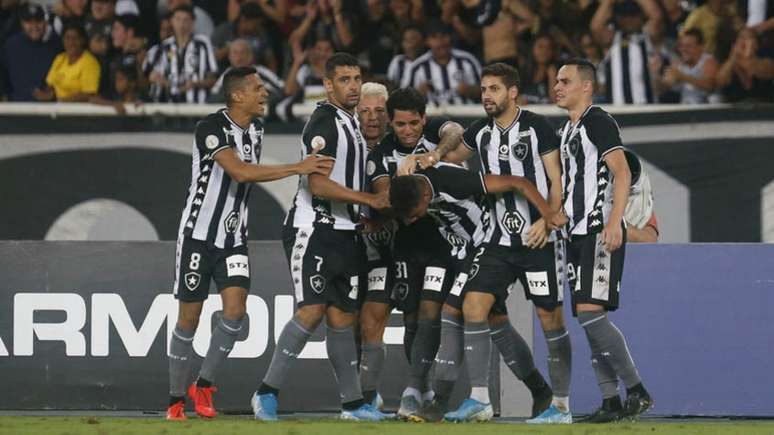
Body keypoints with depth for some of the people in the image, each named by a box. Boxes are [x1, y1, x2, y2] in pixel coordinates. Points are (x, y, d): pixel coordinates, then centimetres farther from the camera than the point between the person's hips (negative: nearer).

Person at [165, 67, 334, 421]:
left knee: (235, 308, -11)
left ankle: (203, 385, 3)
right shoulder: (211, 128, -19)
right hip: (199, 232, -6)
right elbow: (240, 172, -30)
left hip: (234, 236, 6)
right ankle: (176, 400, 10)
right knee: (189, 317, 0)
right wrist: (297, 169, -30)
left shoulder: (255, 129, 7)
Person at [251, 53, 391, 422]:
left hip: (345, 233, 9)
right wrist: (369, 199, -14)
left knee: (342, 317, 8)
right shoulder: (324, 123, -13)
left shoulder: (351, 123, 18)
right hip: (315, 230, -9)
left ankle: (352, 402, 10)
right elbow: (318, 184, -19)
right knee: (312, 311, -17)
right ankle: (267, 392, -12)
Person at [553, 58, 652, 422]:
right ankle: (611, 402, 6)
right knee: (589, 318, 5)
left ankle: (637, 392, -12)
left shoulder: (598, 122, -8)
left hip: (601, 232, -10)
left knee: (590, 312, -18)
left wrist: (614, 221, -25)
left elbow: (622, 173, -16)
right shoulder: (567, 130, 20)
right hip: (577, 235, 10)